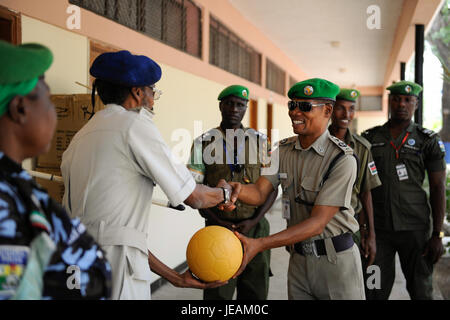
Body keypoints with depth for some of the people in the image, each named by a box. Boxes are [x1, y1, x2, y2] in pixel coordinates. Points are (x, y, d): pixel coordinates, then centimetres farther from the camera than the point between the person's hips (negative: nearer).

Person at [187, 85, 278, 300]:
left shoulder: (260, 141, 6)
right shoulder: (203, 143, 3)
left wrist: (253, 221, -9)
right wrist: (219, 223, -10)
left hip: (255, 227, 1)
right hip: (218, 228, -1)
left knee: (256, 292, 10)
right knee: (217, 293, 4)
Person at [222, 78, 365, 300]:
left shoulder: (342, 159, -19)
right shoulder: (284, 150, 2)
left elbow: (318, 222, -23)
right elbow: (259, 193, -8)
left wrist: (259, 244, -30)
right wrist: (237, 189, -32)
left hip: (335, 259, -4)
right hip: (299, 259, 5)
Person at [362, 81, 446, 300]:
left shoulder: (428, 140, 1)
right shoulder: (370, 138, 6)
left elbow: (438, 189, -1)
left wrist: (437, 235, -7)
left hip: (414, 228, -1)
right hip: (377, 227, 1)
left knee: (421, 290, 8)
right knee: (375, 291, 5)